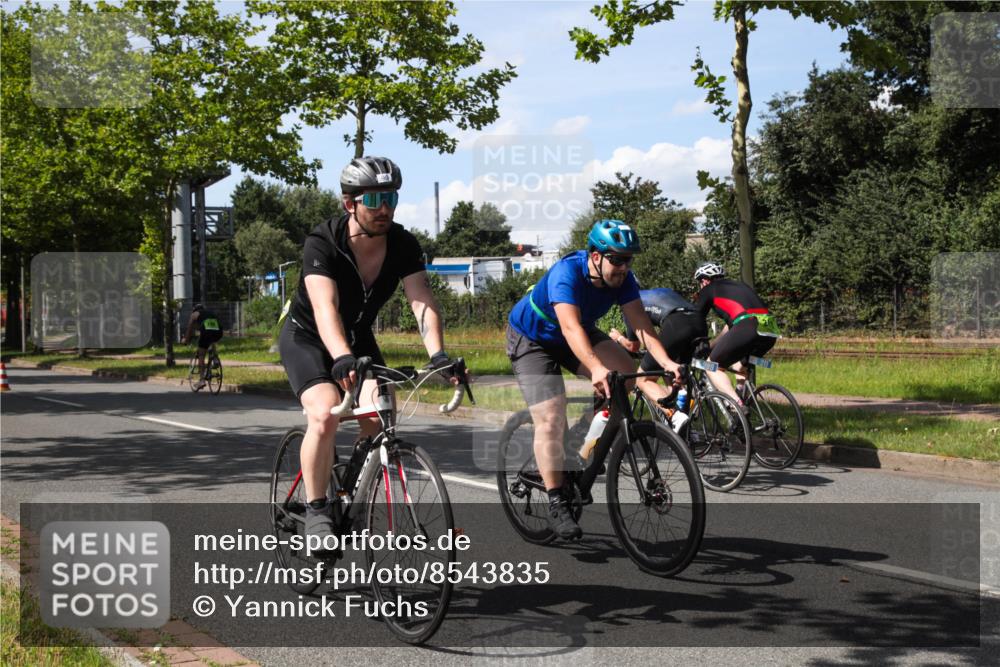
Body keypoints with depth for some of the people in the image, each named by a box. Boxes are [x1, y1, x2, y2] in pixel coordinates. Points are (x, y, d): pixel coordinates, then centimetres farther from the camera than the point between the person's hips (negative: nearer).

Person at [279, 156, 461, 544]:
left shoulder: (403, 245, -17)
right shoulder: (322, 242, -28)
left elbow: (422, 301, -27)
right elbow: (325, 307, -42)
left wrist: (437, 355, -44)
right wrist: (342, 358, -59)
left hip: (358, 337, 4)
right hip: (307, 338, -4)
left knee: (379, 421, -15)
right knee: (325, 415, -27)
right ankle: (316, 510, -10)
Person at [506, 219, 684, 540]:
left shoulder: (622, 278, -18)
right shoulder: (567, 273, -36)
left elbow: (641, 323, -25)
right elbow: (570, 326, -49)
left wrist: (666, 362, -41)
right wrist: (596, 369, -64)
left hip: (580, 333, 6)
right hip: (530, 338, -6)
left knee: (627, 375, -17)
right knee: (551, 420, -17)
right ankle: (556, 504, -7)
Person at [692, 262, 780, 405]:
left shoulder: (708, 290, 17)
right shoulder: (739, 285, 35)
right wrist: (710, 346, 49)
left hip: (747, 327, -7)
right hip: (771, 330, 7)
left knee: (713, 366, 10)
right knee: (739, 365, 32)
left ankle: (737, 405, -8)